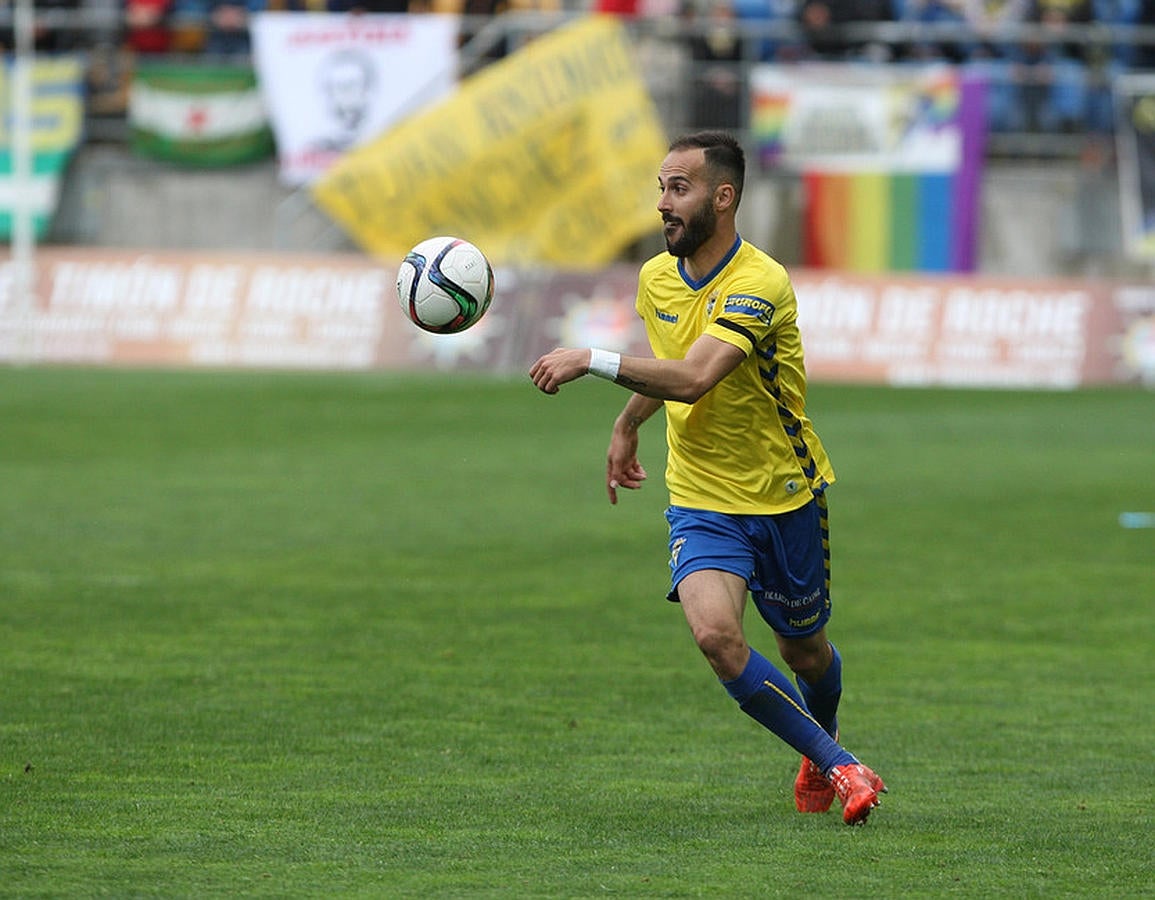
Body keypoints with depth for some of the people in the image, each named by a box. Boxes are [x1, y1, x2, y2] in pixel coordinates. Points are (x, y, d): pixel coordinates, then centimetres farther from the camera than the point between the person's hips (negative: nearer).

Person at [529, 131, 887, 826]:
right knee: (716, 633, -22)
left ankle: (823, 746, 50)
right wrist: (627, 425, 33)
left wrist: (592, 362, -35)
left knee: (804, 649, 14)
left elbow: (692, 378, -35)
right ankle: (841, 768, -9)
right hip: (701, 500, 4)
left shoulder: (760, 285, -23)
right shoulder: (657, 279, 0)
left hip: (785, 498, -4)